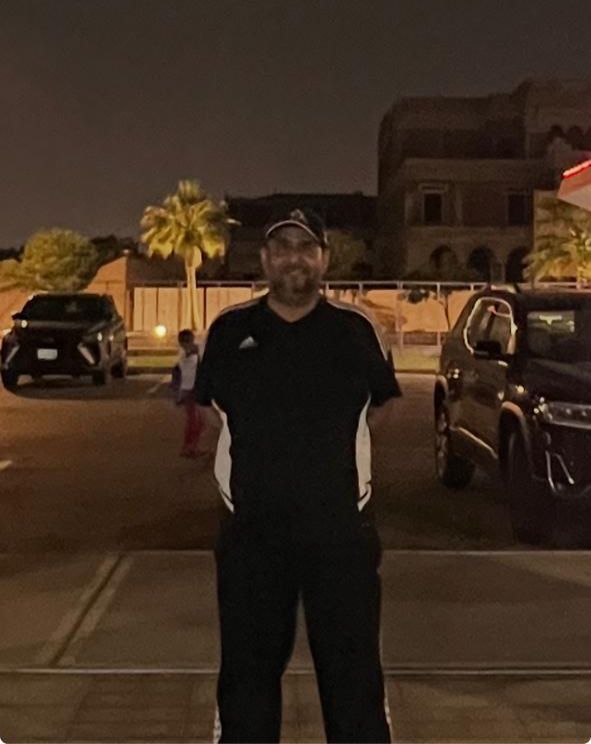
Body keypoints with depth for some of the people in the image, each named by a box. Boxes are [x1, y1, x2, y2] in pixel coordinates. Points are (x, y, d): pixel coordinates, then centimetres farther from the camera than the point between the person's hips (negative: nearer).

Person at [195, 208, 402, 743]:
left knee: (354, 669, 9)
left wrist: (333, 439, 8)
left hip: (341, 526, 0)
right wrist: (257, 442, 7)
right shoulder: (231, 329, 1)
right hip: (251, 528, 1)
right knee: (248, 669, 14)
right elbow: (208, 405, 15)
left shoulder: (354, 328, 0)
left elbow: (382, 402, 15)